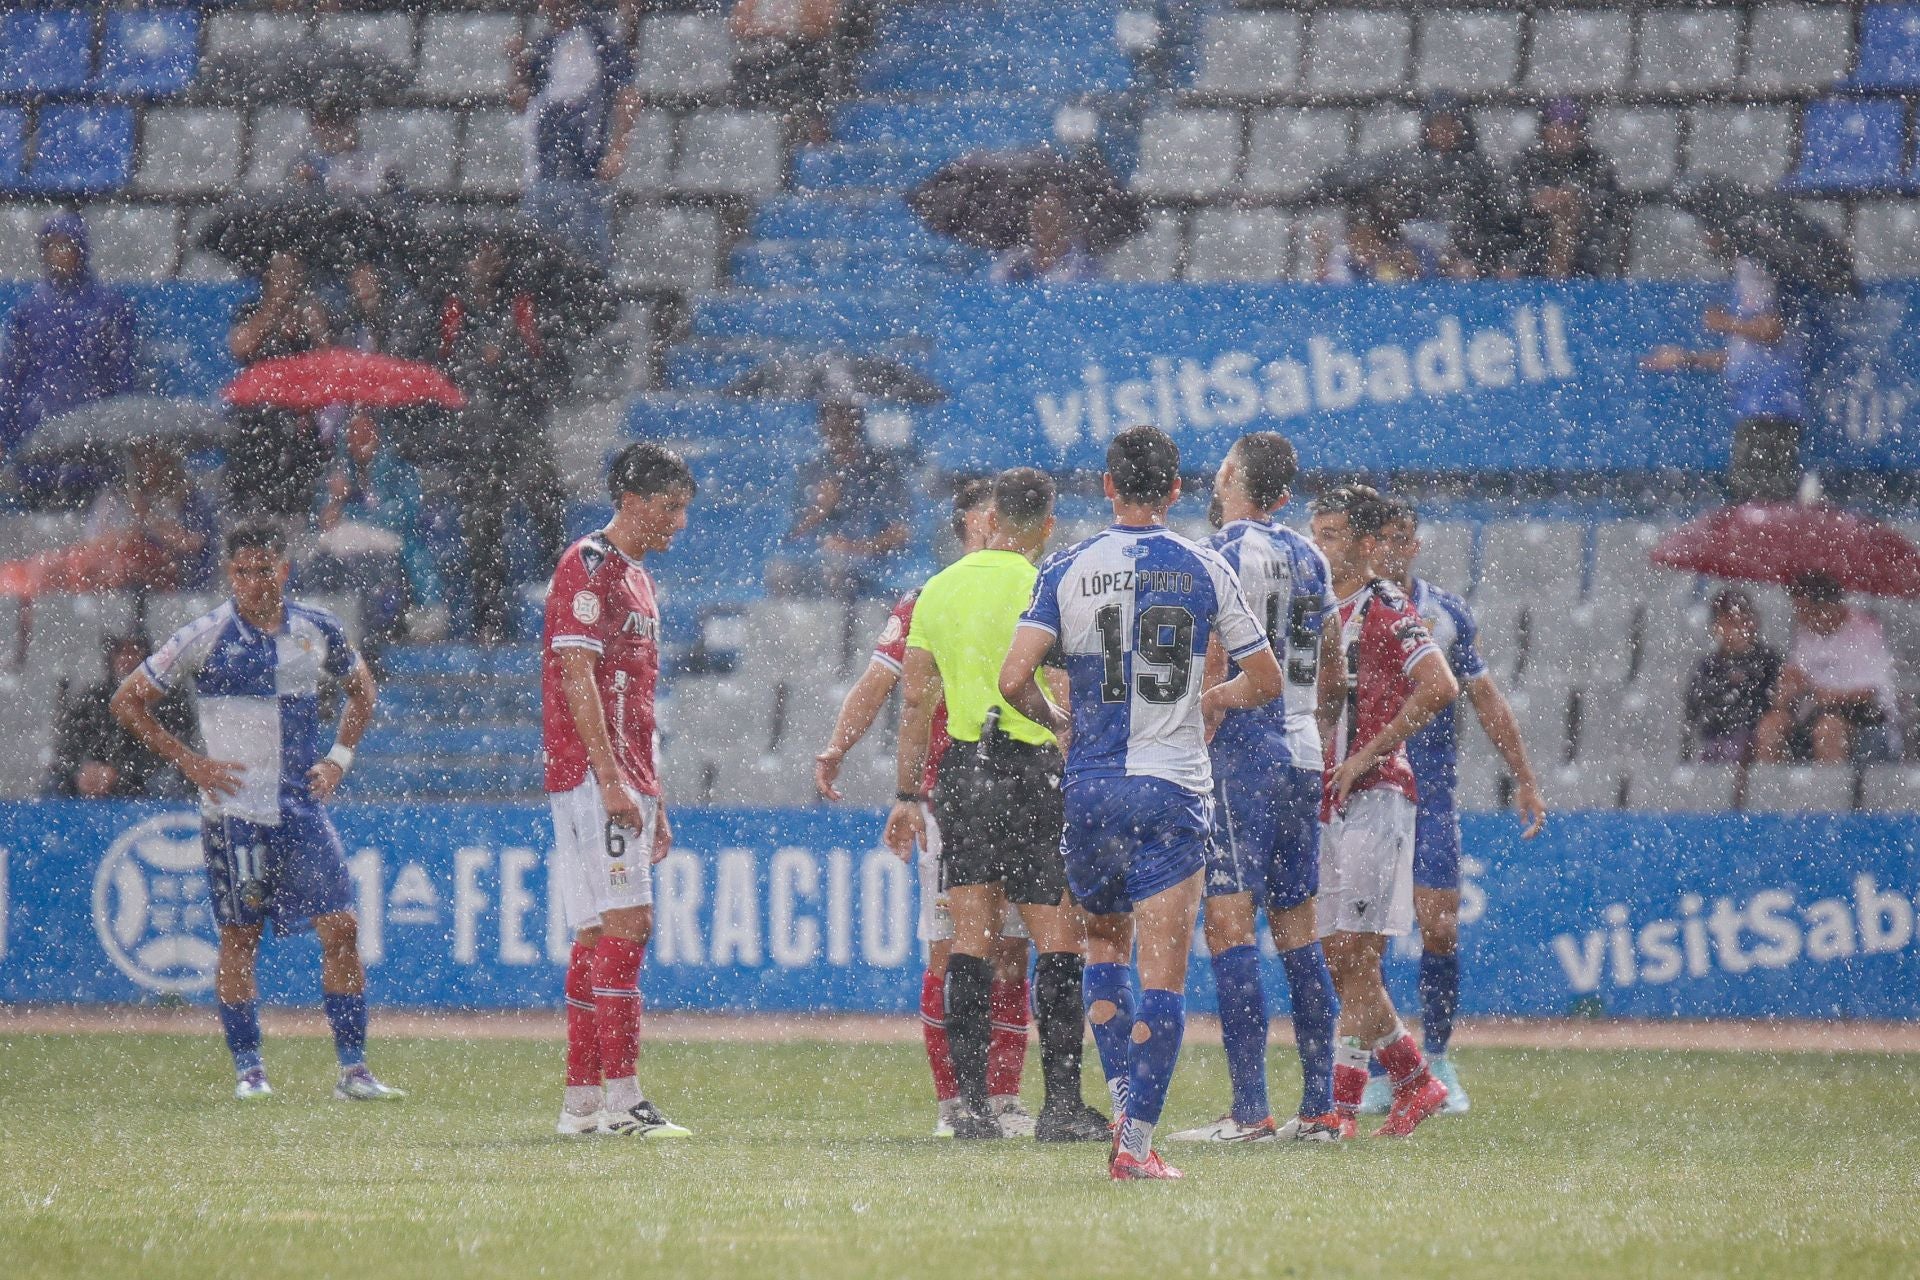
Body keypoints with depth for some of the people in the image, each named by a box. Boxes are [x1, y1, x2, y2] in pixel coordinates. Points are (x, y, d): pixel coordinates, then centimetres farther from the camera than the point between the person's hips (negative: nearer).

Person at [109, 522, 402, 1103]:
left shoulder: (317, 629, 5)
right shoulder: (206, 636, -7)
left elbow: (361, 688, 23)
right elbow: (128, 700, -2)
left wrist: (339, 757, 8)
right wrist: (190, 762, -7)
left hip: (303, 808, 3)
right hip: (234, 809, -3)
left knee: (341, 926, -6)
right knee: (239, 937, 2)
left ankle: (353, 1071, -2)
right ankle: (248, 1071, 11)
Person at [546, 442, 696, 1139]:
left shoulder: (639, 580, 21)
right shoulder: (589, 566, -9)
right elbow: (578, 680, -16)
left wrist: (654, 797, 22)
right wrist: (611, 780, -21)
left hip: (625, 782, 10)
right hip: (591, 775, -10)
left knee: (598, 936, 8)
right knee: (626, 923, -16)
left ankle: (581, 1101, 10)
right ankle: (622, 1099, -20)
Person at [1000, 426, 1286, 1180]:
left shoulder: (1068, 570, -1)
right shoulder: (1207, 571, 0)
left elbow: (1013, 679, -7)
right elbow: (1265, 682, 8)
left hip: (1091, 785, 1)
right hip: (1175, 790, -1)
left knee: (1105, 943, 20)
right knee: (1164, 971, -2)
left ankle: (1125, 1109, 8)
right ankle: (1136, 1143, -9)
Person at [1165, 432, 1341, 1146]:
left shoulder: (1226, 553, -9)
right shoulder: (1308, 559, 15)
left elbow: (1210, 671, -14)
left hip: (1241, 749, -8)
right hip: (1302, 752, 8)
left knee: (1230, 926, -9)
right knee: (1297, 930, 11)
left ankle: (1249, 1113, -15)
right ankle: (1318, 1108, 10)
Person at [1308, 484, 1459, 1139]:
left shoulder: (1384, 608, -7)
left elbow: (1440, 687, -20)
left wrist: (1368, 753, -18)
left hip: (1374, 796, -9)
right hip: (1324, 802, 9)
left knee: (1355, 958, -11)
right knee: (1339, 963, 8)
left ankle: (1338, 1108, -14)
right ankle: (1416, 1082, 20)